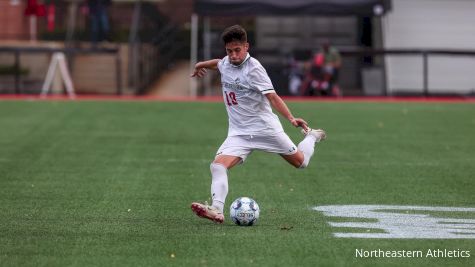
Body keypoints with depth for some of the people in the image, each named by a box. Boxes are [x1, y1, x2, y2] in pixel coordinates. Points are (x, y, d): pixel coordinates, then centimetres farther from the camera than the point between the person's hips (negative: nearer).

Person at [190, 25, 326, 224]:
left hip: (264, 127, -5)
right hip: (238, 133, 5)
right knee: (217, 165, -21)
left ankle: (311, 137, 41)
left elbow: (272, 96, -25)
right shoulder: (226, 63, 3)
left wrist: (291, 118, -38)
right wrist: (202, 65, 43)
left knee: (300, 162, 9)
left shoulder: (253, 68, -16)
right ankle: (217, 210, -32)